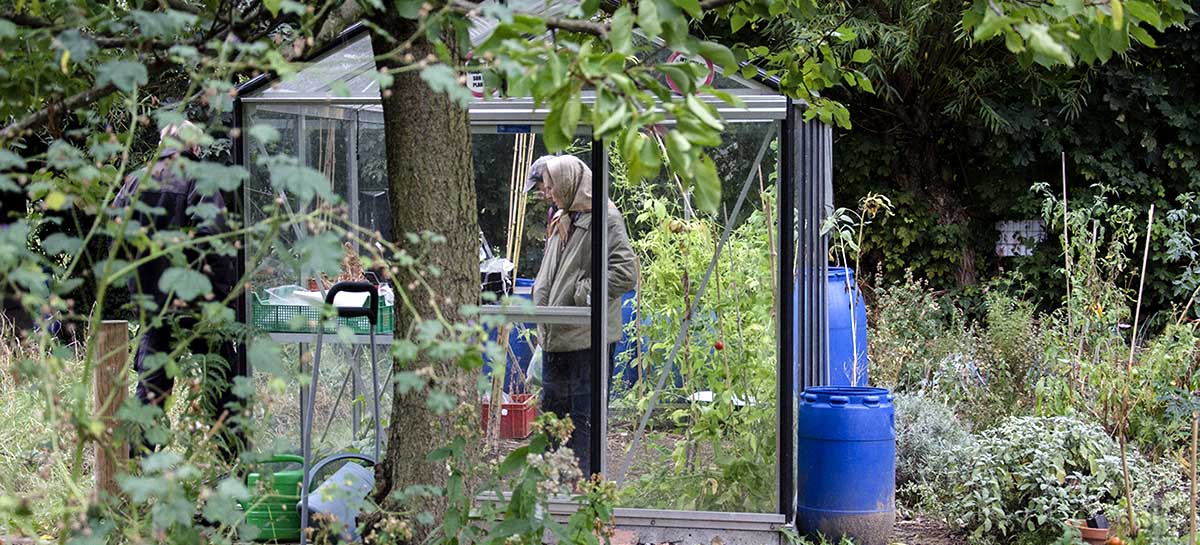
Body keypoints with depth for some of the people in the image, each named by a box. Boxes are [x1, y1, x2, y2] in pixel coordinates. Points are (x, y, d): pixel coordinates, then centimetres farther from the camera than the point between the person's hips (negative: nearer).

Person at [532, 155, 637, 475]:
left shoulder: (605, 219, -13)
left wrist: (583, 293, -16)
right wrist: (541, 297, 12)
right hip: (556, 335, 10)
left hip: (589, 339, -10)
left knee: (585, 416, -3)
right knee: (552, 409, 17)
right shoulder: (561, 220, 15)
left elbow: (626, 272, -22)